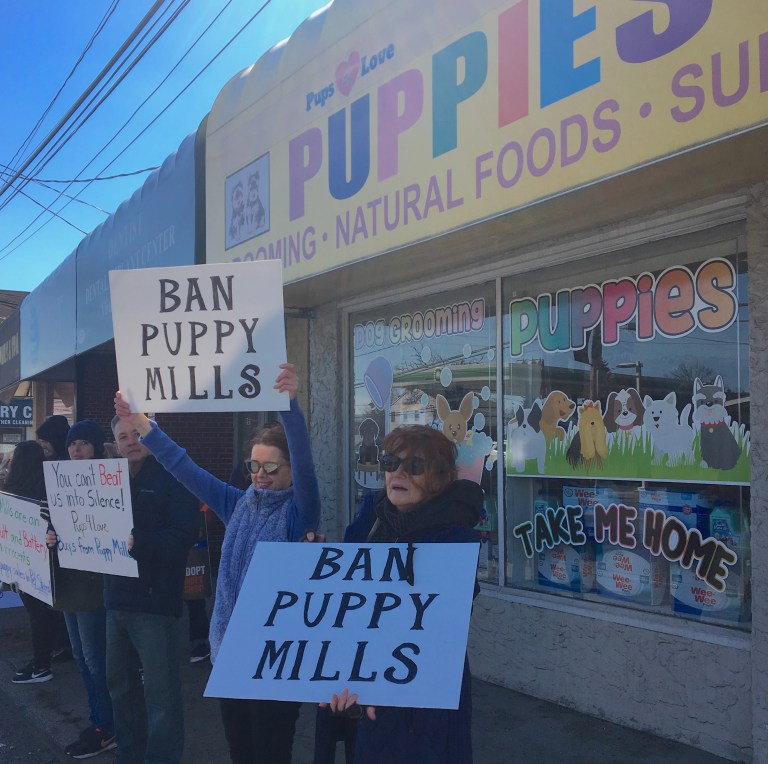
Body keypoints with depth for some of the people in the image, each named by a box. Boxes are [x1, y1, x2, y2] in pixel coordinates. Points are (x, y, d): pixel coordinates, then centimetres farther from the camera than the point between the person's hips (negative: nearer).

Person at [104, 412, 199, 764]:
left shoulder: (172, 477, -7)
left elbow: (184, 534, -19)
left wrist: (139, 542, -32)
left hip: (155, 599, -7)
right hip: (117, 597, 7)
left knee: (160, 688, -1)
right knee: (120, 681, 17)